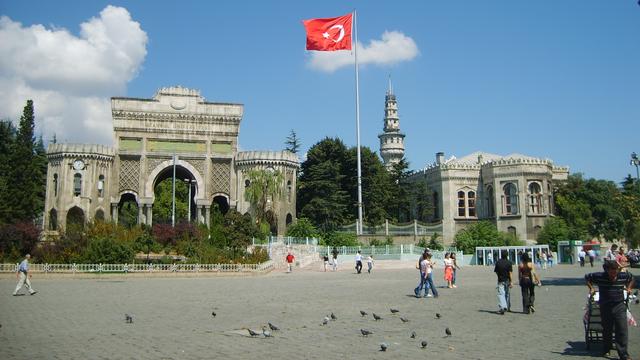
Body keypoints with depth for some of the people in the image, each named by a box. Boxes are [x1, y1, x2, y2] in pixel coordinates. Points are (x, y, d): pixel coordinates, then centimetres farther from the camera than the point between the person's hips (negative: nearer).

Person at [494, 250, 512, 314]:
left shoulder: (498, 262, -3)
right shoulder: (509, 263, -8)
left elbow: (496, 271, 4)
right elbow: (510, 273, -11)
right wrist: (511, 282, -9)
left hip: (500, 280, -1)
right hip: (507, 280, 1)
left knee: (501, 294, -4)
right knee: (507, 294, 16)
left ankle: (502, 307, -21)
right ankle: (508, 307, 27)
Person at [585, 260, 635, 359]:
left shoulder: (623, 276, -4)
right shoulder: (599, 276, -9)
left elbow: (631, 278, 20)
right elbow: (587, 277, 8)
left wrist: (629, 288, 9)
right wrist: (591, 288, 3)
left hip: (620, 306, 0)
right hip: (605, 307, 0)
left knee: (622, 331, -7)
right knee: (607, 330, 13)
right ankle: (607, 350, 31)